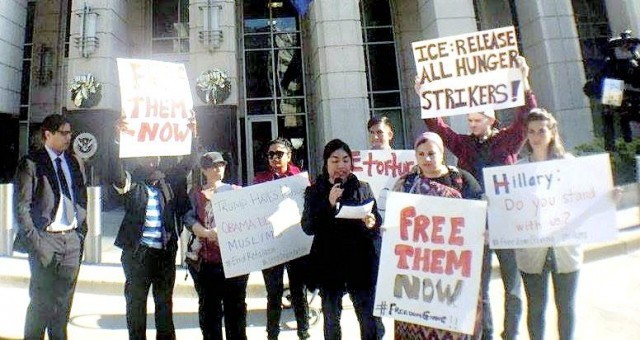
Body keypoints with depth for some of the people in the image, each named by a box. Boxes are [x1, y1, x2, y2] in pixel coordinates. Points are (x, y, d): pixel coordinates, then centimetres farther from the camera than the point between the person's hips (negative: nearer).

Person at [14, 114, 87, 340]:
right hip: (46, 239, -4)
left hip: (72, 239, 4)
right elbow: (22, 207, -8)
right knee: (42, 301, 2)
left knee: (64, 300, 12)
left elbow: (82, 201, 16)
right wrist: (34, 241, -11)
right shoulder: (30, 163, -5)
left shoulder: (75, 163, 9)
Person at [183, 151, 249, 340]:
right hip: (205, 260, 0)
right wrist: (208, 233, -19)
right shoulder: (195, 193, 10)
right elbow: (189, 219, -2)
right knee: (208, 307, 7)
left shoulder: (236, 190, 11)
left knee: (236, 305, 6)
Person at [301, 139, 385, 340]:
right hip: (329, 265, 0)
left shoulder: (363, 189, 3)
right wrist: (329, 204, -21)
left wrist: (371, 224, -18)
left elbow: (378, 226, 5)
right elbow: (307, 227, -9)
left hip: (361, 264, 0)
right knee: (331, 322, 13)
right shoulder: (315, 191, 1)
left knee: (371, 322, 0)